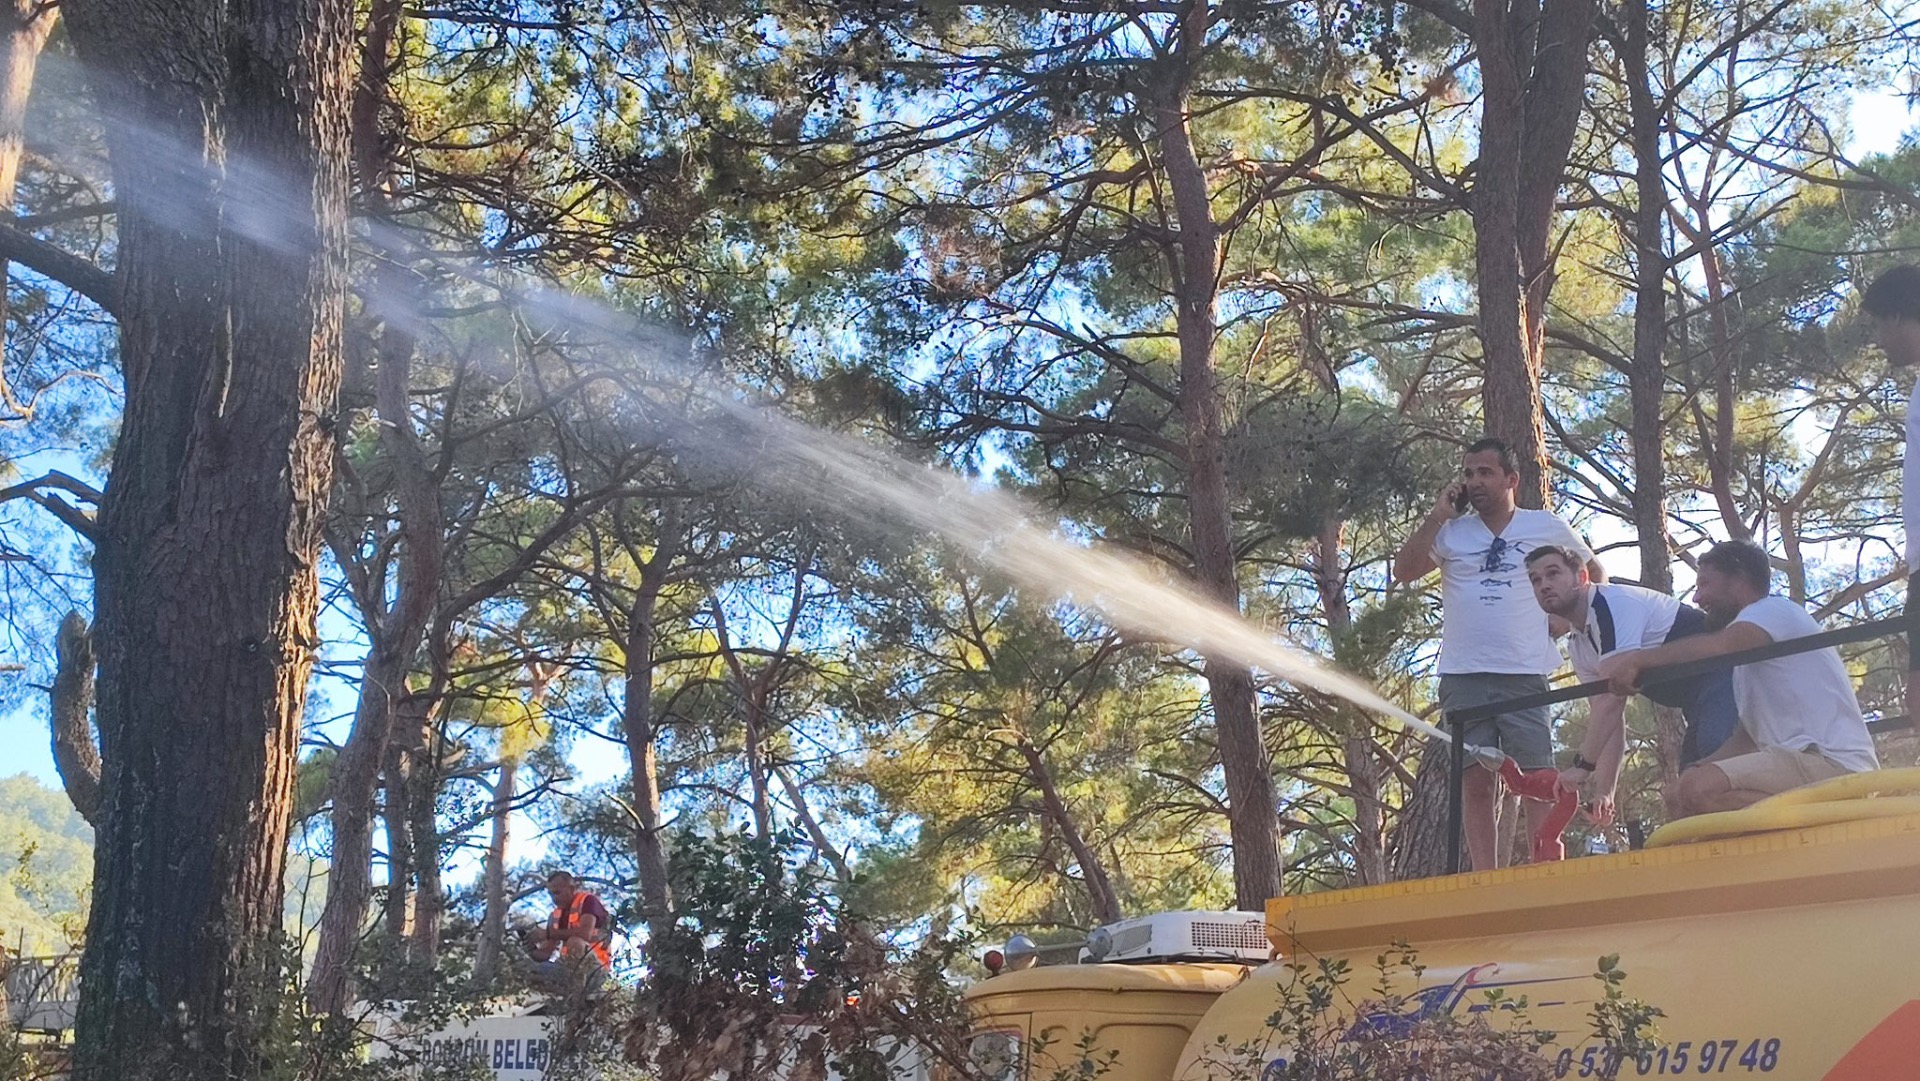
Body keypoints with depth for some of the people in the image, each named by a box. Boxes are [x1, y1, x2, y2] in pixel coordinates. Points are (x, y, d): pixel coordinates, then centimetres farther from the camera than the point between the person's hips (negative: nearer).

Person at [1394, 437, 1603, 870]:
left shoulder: (1547, 528, 9)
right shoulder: (1451, 531, 10)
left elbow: (1595, 573, 21)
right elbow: (1404, 571, -2)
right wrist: (1437, 516, -5)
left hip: (1525, 676, -1)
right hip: (1463, 677, 1)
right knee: (1476, 785, 0)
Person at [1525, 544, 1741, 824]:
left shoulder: (1615, 603, -19)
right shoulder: (1577, 647, 11)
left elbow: (1613, 698, -27)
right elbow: (1609, 719, 9)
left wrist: (1583, 765, -26)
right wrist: (1603, 791, -1)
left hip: (1724, 675, -10)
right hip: (1696, 700, 10)